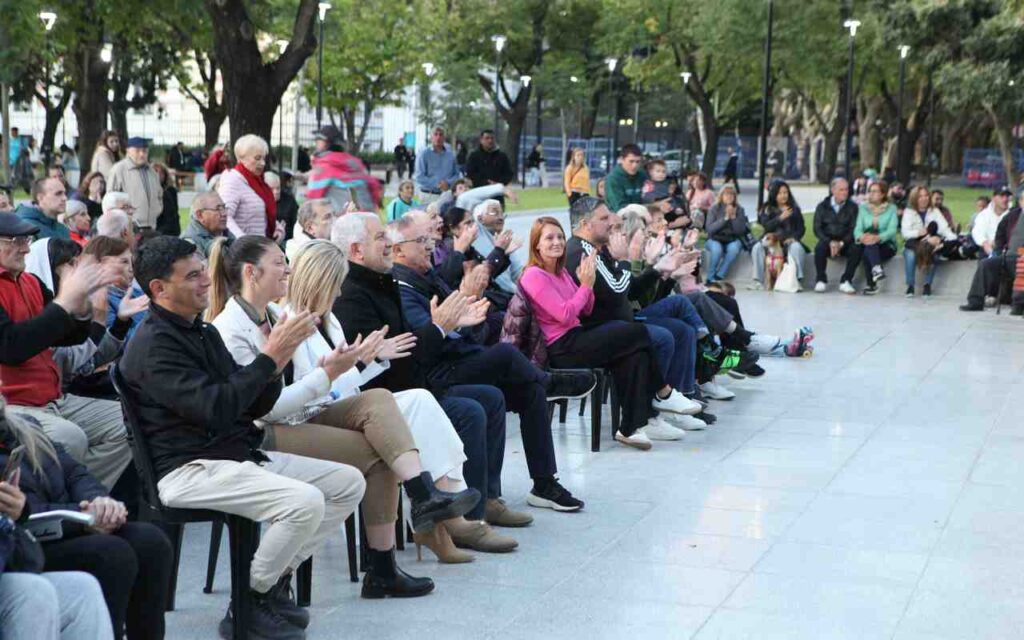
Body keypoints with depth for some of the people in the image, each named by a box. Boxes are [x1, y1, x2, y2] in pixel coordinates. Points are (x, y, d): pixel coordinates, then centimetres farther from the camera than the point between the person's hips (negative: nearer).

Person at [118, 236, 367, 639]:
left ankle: (275, 583, 7)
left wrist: (275, 363, -5)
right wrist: (269, 357, -19)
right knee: (306, 501, -28)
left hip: (238, 456, 10)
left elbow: (255, 406, 14)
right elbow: (215, 409, -25)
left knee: (348, 483, 2)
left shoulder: (203, 332, 16)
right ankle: (249, 605, -9)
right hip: (190, 469, -9)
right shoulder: (153, 345, -13)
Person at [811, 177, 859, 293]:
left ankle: (846, 281, -20)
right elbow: (817, 228, 0)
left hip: (845, 242, 0)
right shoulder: (822, 206, 8)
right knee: (819, 248, -32)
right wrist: (830, 242, -17)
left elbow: (853, 229, -3)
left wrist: (841, 243, -19)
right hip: (827, 240, 0)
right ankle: (821, 280, -22)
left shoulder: (852, 207, 5)